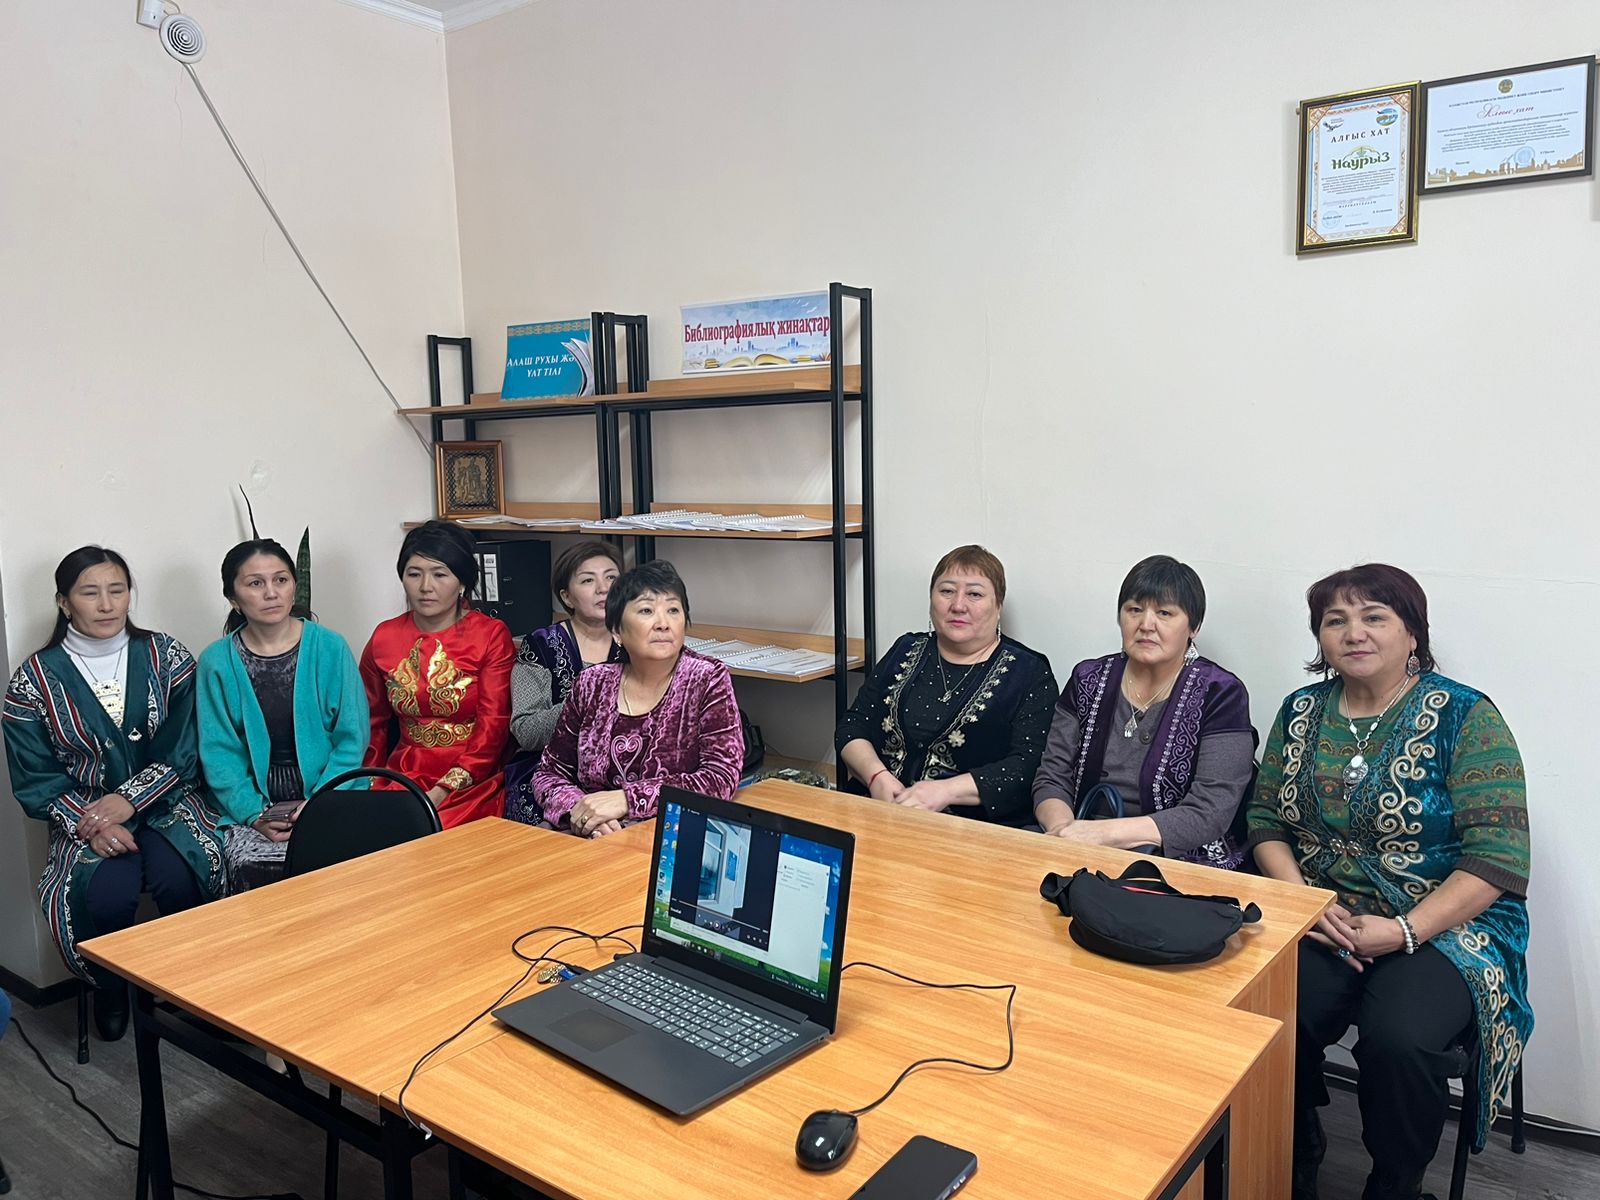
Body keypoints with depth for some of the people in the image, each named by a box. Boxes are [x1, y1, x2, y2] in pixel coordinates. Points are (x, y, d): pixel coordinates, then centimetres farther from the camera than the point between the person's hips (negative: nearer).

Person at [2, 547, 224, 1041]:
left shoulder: (166, 657, 0)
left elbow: (184, 750, -3)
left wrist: (129, 799, -16)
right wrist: (87, 824, -16)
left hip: (165, 803, 0)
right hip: (85, 815, 0)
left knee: (177, 879, -29)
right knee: (107, 893, -28)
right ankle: (110, 990, 5)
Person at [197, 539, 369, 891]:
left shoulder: (330, 648, 0)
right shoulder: (216, 661, 3)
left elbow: (352, 740, 0)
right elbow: (219, 754, 1)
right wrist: (254, 814, -13)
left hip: (329, 798, -1)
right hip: (253, 804, 1)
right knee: (252, 868, -27)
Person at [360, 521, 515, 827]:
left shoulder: (492, 635, -1)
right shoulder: (384, 638, 10)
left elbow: (492, 727, -7)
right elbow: (373, 723, 18)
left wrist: (442, 792, -15)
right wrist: (373, 788, 3)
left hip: (471, 781, -3)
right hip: (403, 775, 3)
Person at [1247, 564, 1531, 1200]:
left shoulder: (1465, 717, -5)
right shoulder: (1300, 712, 8)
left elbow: (1498, 856, -11)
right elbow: (1266, 821, 9)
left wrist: (1405, 930, -19)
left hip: (1443, 925, -3)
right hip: (1320, 918, 3)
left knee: (1398, 1040, -31)